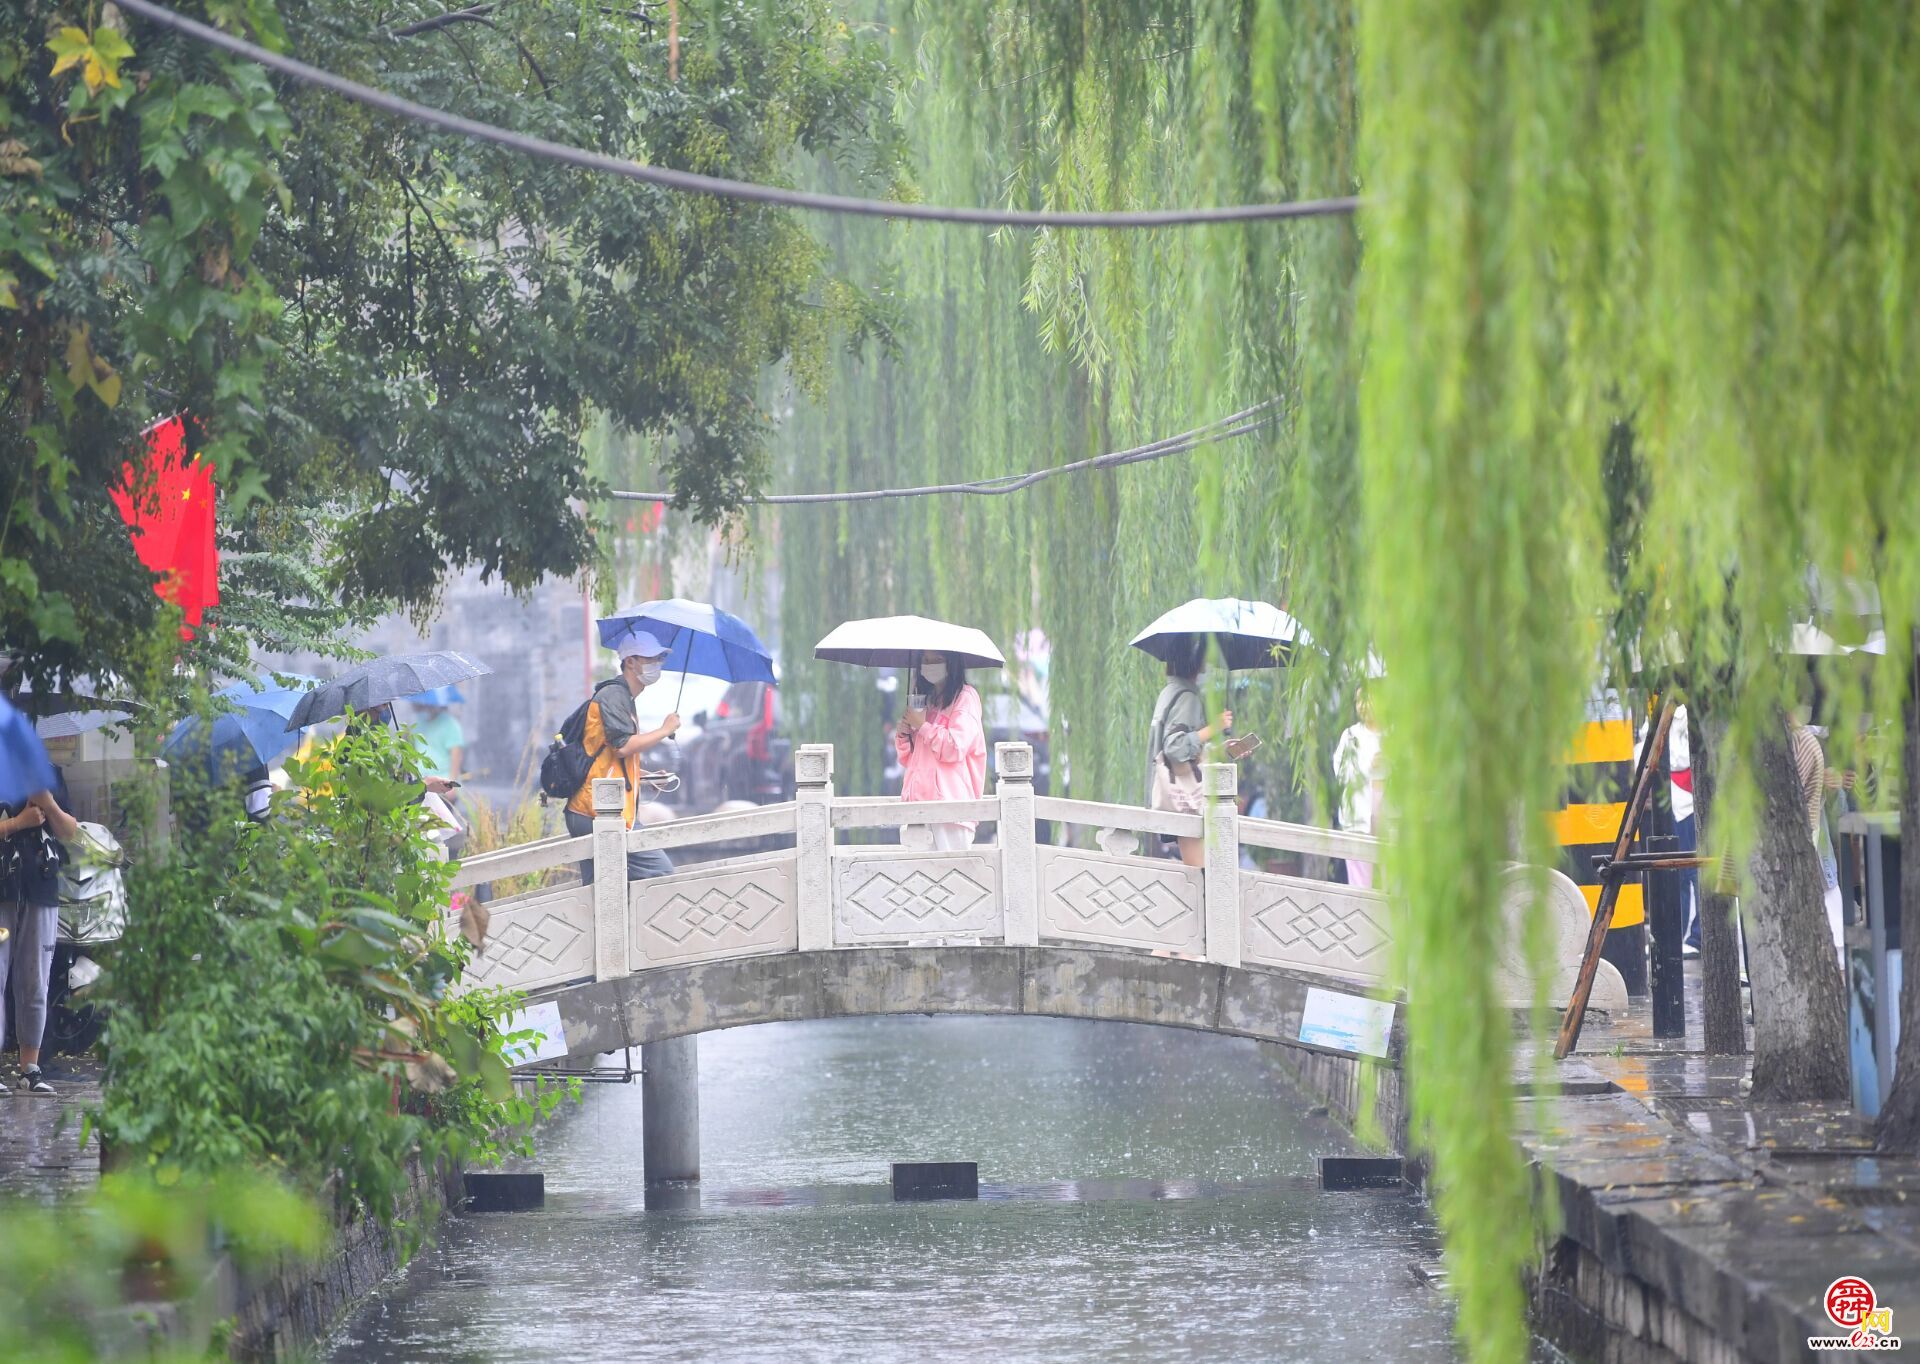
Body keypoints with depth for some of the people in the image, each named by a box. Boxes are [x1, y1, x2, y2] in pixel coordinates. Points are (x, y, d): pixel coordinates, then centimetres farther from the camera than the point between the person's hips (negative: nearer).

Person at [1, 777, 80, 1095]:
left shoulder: (50, 775, 11)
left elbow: (70, 831, 10)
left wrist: (49, 806, -7)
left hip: (41, 892, 4)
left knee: (35, 985, 6)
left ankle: (30, 1068, 12)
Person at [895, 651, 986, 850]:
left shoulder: (964, 697, 0)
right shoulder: (923, 700, 22)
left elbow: (955, 748, -12)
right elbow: (907, 758, 26)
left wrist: (923, 726, -5)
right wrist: (903, 735, 6)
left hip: (950, 800, -7)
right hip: (919, 799, 7)